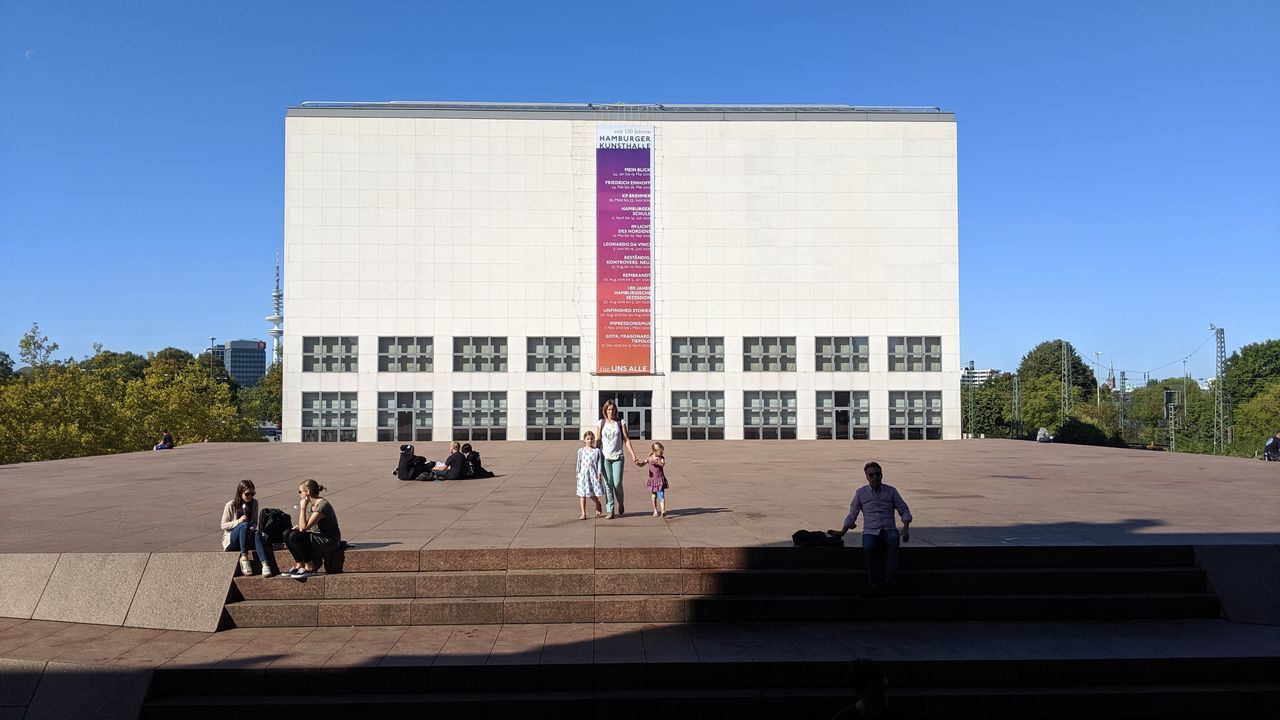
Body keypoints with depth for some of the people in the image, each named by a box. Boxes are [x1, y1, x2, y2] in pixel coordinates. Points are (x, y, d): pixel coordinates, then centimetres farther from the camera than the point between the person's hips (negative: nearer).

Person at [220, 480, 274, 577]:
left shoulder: (254, 503, 5)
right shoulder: (230, 505, -7)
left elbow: (255, 522, 9)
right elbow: (223, 526, -6)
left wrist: (252, 529, -15)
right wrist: (239, 521, -21)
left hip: (247, 538, 3)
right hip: (231, 541, -3)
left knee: (257, 533, -34)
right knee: (244, 525, -35)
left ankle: (265, 564, -50)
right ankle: (244, 558, -39)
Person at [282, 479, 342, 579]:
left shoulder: (322, 505, -22)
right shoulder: (311, 504, 7)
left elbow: (304, 527, -26)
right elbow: (304, 525, 18)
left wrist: (302, 507, -19)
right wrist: (296, 527, -2)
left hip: (330, 541, -9)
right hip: (317, 536, 9)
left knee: (294, 536, -23)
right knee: (287, 533, -3)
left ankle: (310, 568, -12)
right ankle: (299, 565, -1)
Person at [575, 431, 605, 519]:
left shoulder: (597, 450, 2)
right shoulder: (581, 451, 5)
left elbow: (599, 462, -1)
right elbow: (579, 463, 9)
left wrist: (599, 474, -7)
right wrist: (578, 473, 5)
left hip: (593, 473, -1)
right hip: (583, 474, 1)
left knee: (593, 494, 3)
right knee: (582, 495, 0)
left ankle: (598, 505, 33)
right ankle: (583, 514, 4)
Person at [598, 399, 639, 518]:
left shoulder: (621, 422, 3)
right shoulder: (601, 423, 6)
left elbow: (626, 440, 3)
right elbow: (598, 441, 8)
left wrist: (633, 454, -2)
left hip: (618, 457, -1)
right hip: (605, 457, 1)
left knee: (617, 483, -5)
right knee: (608, 483, -1)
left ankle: (620, 506, 21)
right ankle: (610, 511, 3)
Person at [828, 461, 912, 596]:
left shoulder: (891, 491, 10)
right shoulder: (861, 493, 11)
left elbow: (904, 511, 12)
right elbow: (852, 515, 17)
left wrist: (905, 528, -5)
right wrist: (842, 532, 8)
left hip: (889, 530, 0)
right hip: (870, 531, 0)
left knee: (893, 540, -38)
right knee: (868, 546, -36)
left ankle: (889, 580, -40)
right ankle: (874, 584, -30)